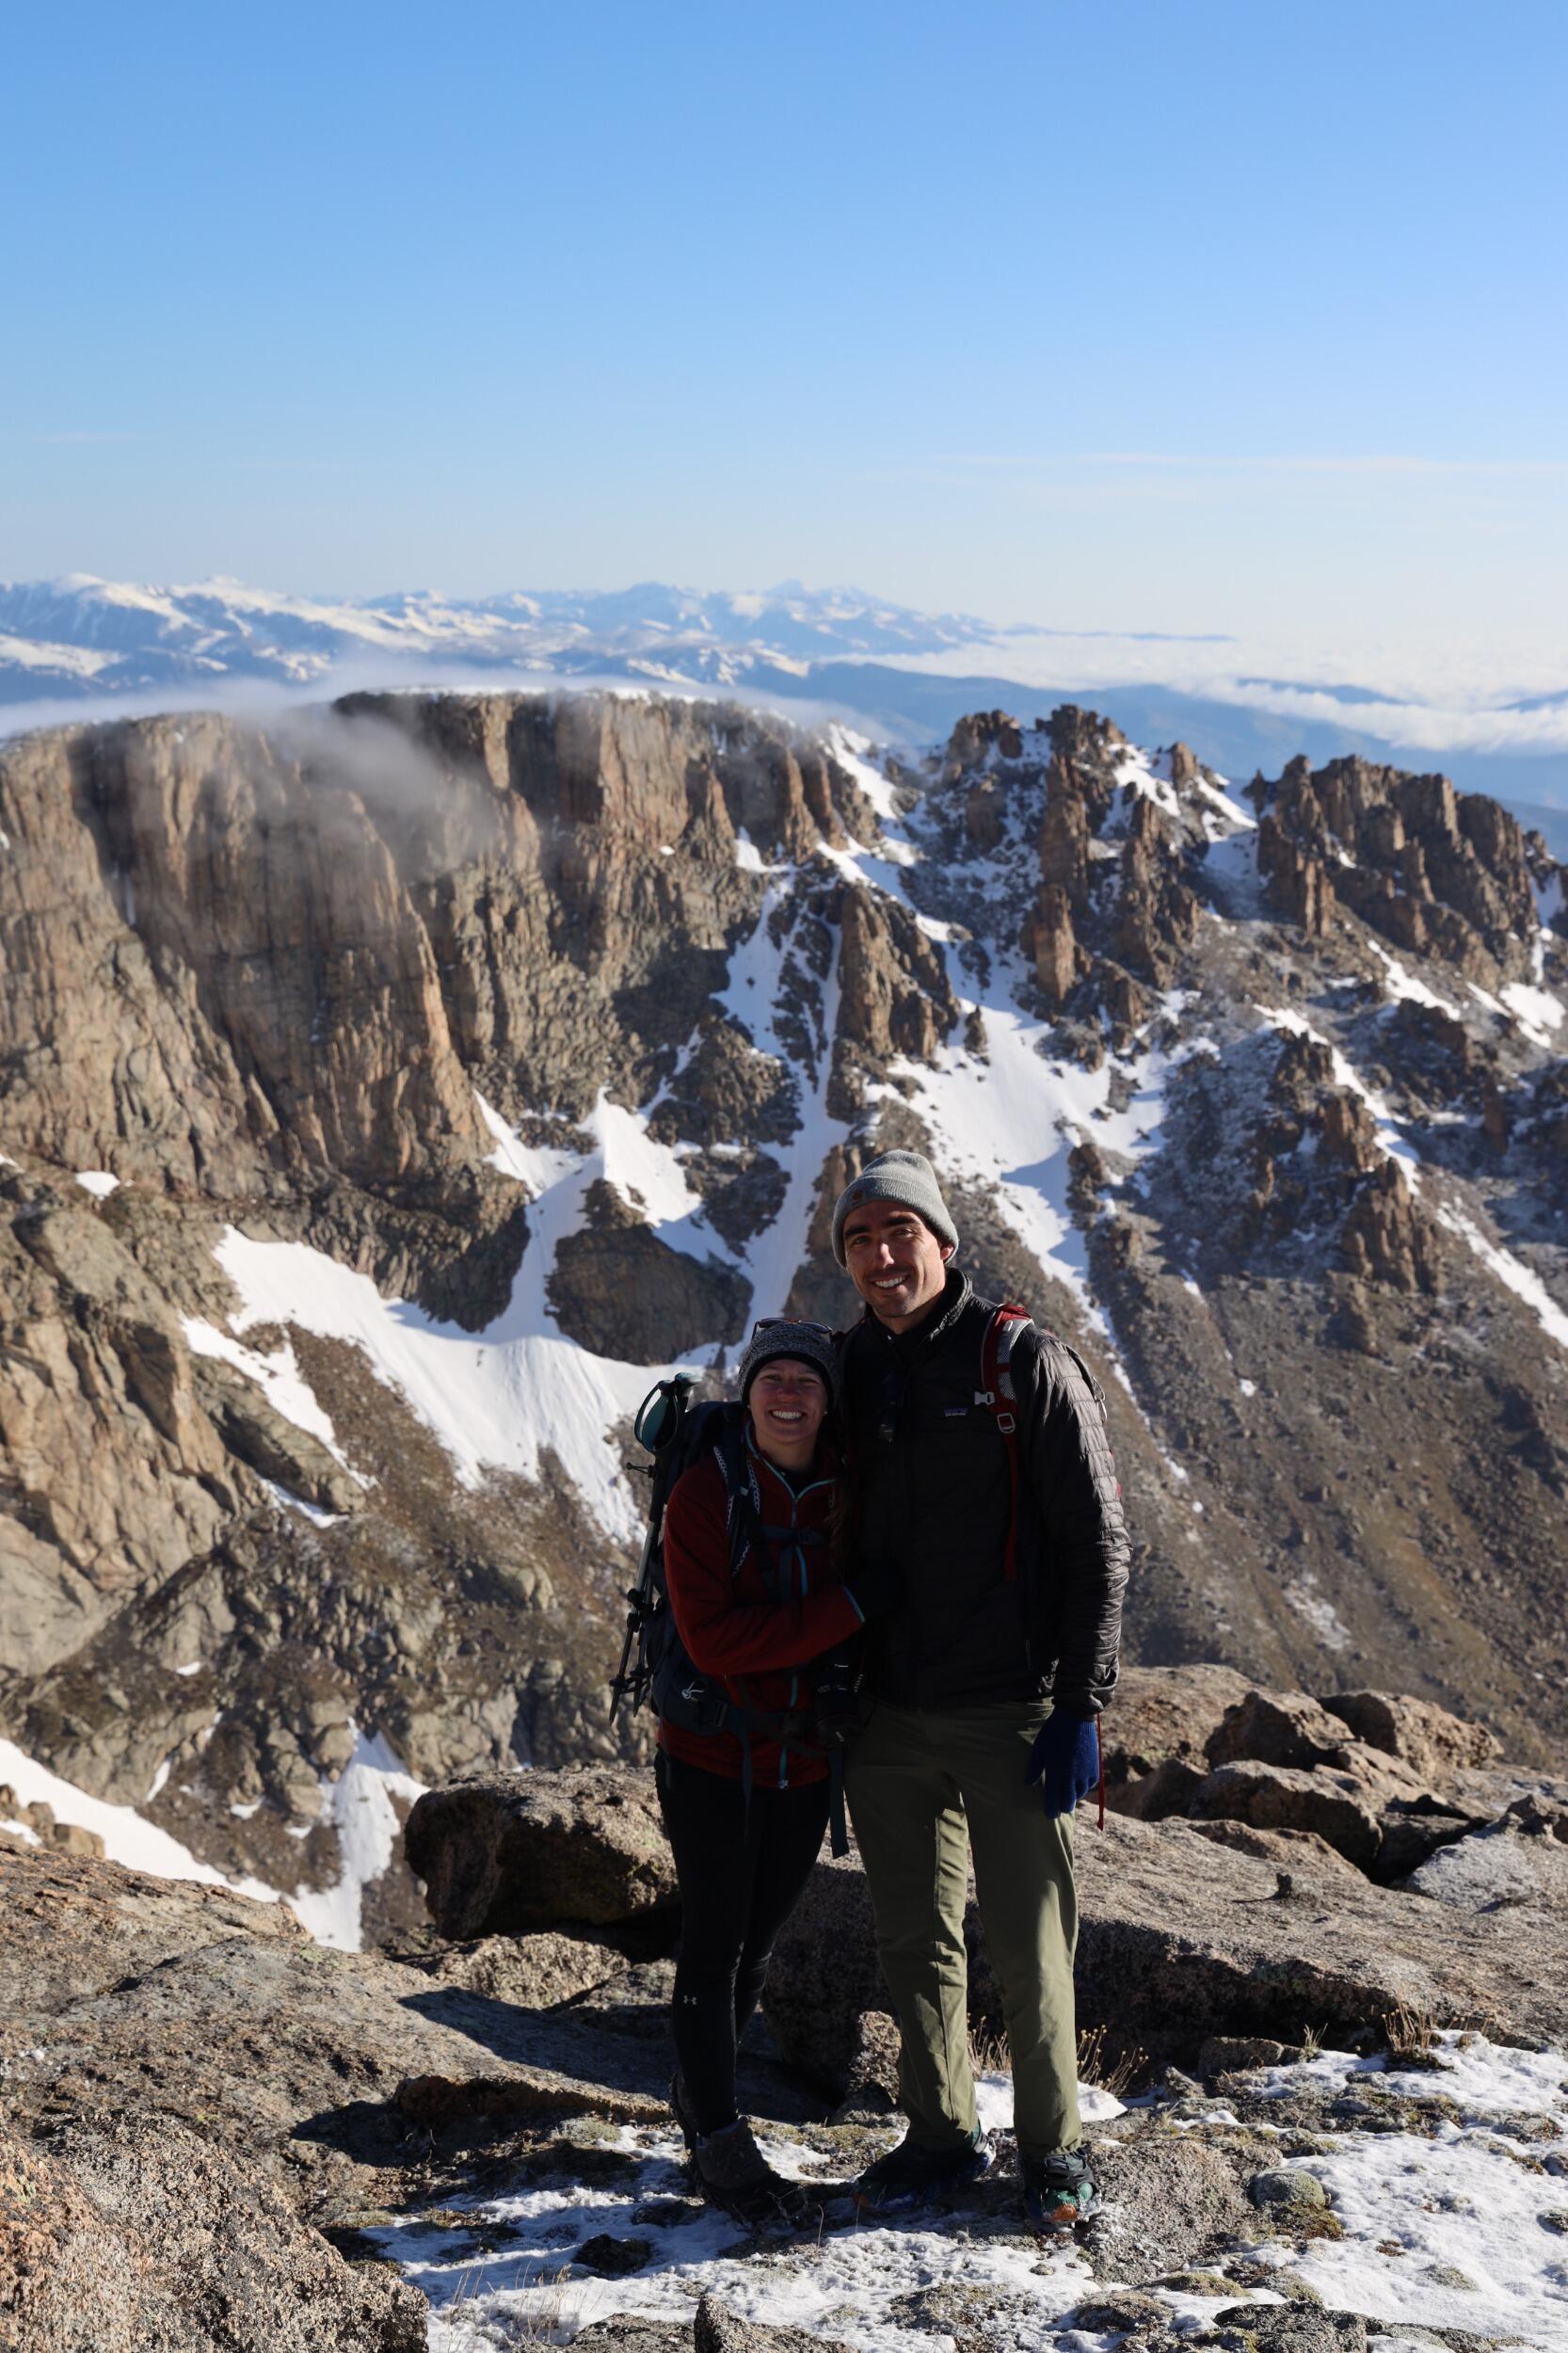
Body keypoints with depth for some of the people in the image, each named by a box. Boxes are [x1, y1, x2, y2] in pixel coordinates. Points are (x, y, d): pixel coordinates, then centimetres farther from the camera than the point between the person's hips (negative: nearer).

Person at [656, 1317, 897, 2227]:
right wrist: (849, 1608, -27)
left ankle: (699, 2091, 39)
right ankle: (720, 2137, 17)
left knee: (758, 1940, 17)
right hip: (712, 1758, -4)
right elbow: (715, 1640, -24)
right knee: (714, 1943, 3)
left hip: (806, 1763, 5)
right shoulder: (704, 1494, -15)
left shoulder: (849, 1493, -1)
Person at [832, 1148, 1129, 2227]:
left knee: (1030, 1946, 4)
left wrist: (1081, 1706, -12)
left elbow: (1098, 1539, -7)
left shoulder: (1026, 1361, -6)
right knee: (916, 1944, 13)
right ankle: (943, 2137, 29)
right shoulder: (847, 1374, 8)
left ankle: (1054, 2147, 23)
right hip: (886, 1722, 4)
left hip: (1008, 1715, -4)